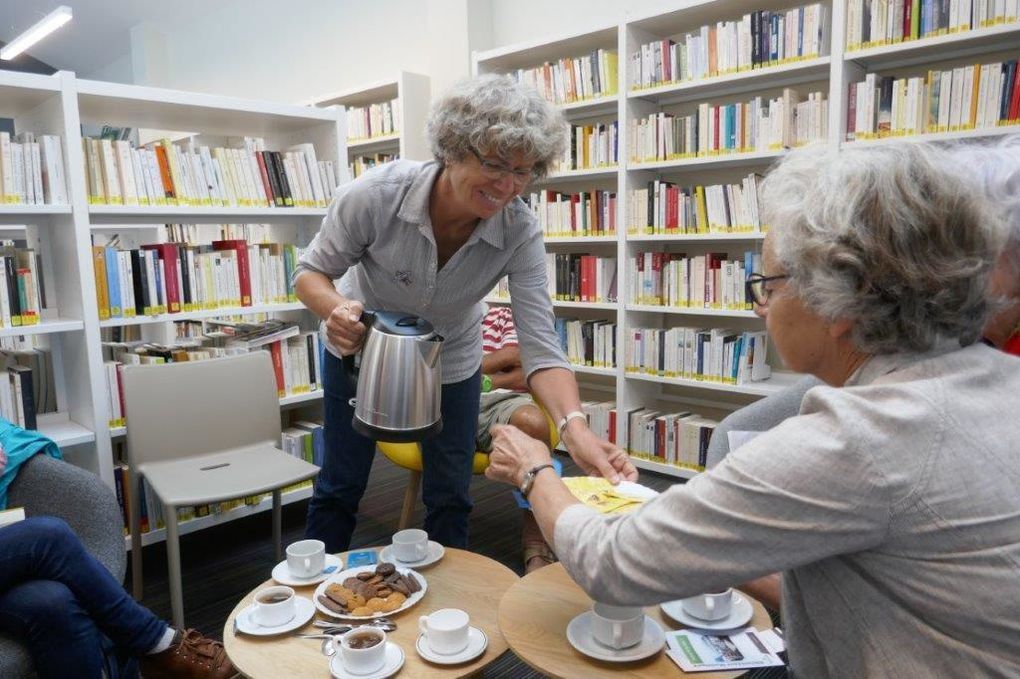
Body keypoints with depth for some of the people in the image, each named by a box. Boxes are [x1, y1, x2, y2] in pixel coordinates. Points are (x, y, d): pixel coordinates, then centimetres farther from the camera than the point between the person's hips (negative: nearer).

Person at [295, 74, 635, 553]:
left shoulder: (520, 234, -28)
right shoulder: (375, 195, -32)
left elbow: (540, 346, -31)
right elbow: (312, 270, -17)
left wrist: (576, 429, -49)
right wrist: (334, 310, -40)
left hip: (451, 362, 1)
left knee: (450, 496, 8)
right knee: (340, 485, 13)